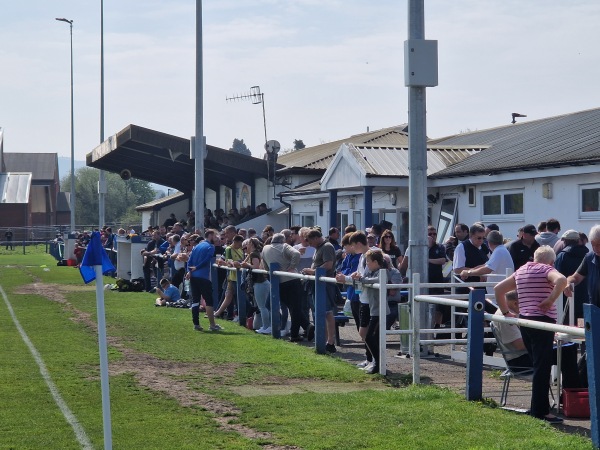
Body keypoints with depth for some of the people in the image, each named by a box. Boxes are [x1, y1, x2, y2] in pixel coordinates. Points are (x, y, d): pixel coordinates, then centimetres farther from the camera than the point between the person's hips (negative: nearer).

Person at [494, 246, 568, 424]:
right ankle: (540, 412, -5)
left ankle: (539, 408, 19)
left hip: (524, 321, 7)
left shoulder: (521, 271, 17)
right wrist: (551, 299, -17)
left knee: (538, 365, 16)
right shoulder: (547, 269, -5)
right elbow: (561, 280, -27)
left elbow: (498, 289, 22)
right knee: (542, 367, -5)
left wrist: (505, 312, 20)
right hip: (542, 321, -7)